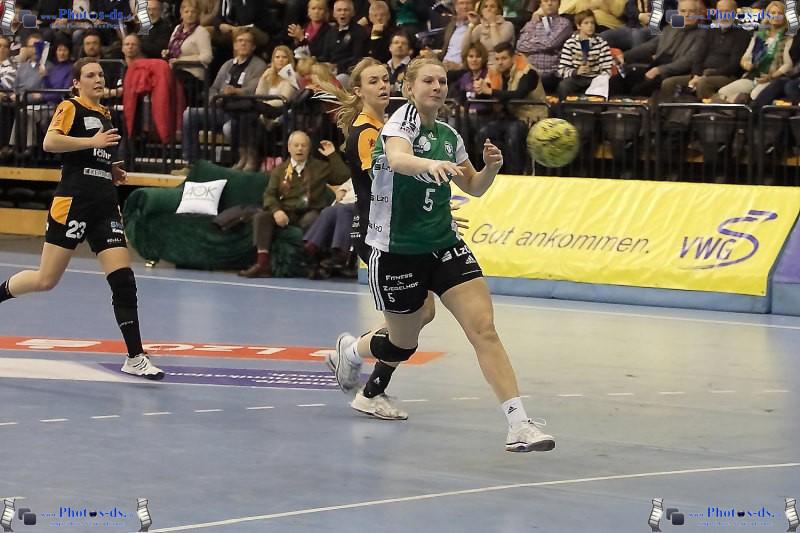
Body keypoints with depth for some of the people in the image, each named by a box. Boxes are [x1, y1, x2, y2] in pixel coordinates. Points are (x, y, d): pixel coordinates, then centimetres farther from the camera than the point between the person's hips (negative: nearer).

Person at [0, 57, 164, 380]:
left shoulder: (105, 114, 19)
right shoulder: (70, 108, -3)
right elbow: (50, 142, -21)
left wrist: (112, 170, 15)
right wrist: (93, 141, -20)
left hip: (105, 205, 6)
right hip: (72, 204, -6)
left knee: (123, 280, -5)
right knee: (47, 280, -3)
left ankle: (135, 358, -6)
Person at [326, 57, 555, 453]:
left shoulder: (447, 135, 7)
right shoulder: (402, 120, -13)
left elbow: (473, 187, 20)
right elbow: (398, 158, -37)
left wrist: (490, 168, -3)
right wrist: (430, 164, -58)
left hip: (443, 245, 5)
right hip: (396, 252, -5)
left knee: (484, 328, -13)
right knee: (403, 343, 11)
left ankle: (518, 423, -19)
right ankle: (350, 349, 47)